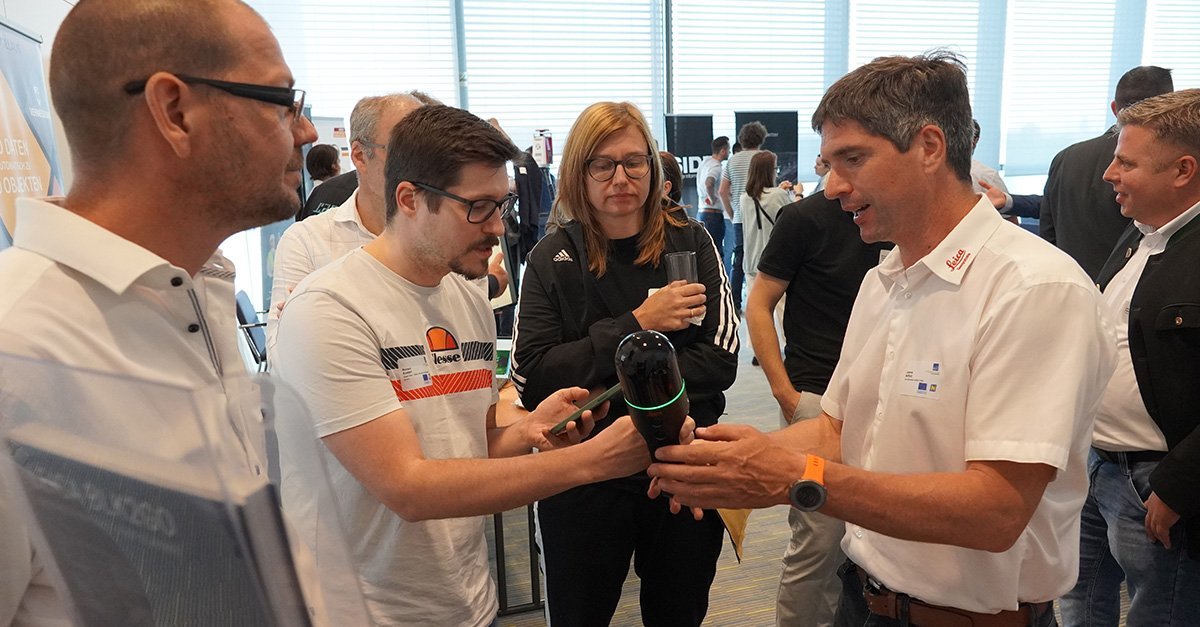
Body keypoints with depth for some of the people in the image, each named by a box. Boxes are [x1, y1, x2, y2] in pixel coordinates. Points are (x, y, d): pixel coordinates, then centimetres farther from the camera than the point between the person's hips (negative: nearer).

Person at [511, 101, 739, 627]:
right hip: (583, 480, -1)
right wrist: (636, 324, -18)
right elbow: (531, 380, -14)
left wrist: (609, 394, -18)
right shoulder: (552, 259, -5)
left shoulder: (690, 243, -3)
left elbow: (720, 359, -10)